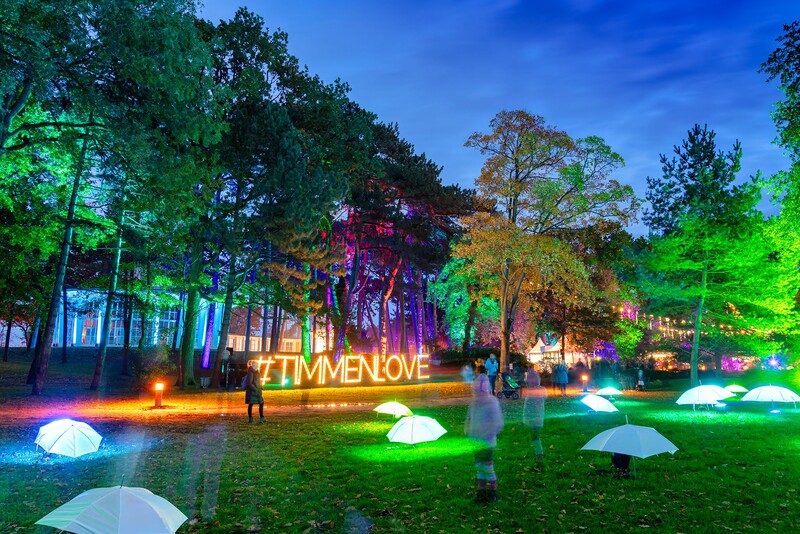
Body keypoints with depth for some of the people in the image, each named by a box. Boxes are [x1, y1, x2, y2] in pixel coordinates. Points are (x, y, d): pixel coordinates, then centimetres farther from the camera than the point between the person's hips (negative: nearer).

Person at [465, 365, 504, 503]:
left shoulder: (492, 402, -15)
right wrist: (467, 432, 4)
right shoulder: (474, 402, 5)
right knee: (479, 467, 14)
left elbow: (497, 423, -18)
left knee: (488, 467, 2)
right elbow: (469, 418, 16)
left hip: (487, 443, -6)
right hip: (476, 443, 6)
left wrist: (485, 435, -20)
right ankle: (481, 491, 26)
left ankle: (493, 493, 18)